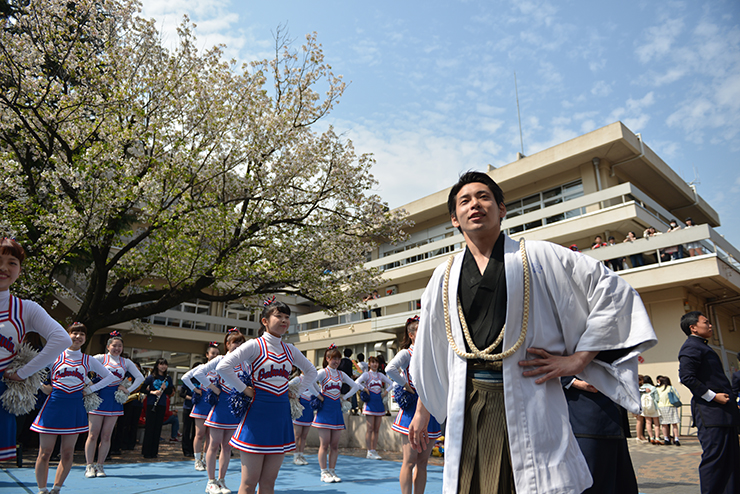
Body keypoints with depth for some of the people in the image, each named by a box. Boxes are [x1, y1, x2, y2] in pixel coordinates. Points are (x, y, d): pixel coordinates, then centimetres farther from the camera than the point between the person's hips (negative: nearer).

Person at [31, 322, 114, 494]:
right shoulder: (54, 356, 2)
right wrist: (45, 387, -3)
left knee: (67, 453, 5)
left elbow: (110, 377, 12)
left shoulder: (88, 360, 6)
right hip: (54, 404, -2)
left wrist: (90, 389, 3)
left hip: (75, 407, 2)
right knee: (44, 453, 1)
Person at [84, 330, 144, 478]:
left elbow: (140, 378, 12)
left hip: (115, 399, 3)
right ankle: (89, 466, 10)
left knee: (106, 436, 4)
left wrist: (128, 390, 2)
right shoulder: (101, 358, 2)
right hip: (99, 396, -2)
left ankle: (100, 466, 12)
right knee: (93, 434, -1)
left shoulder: (126, 362, 11)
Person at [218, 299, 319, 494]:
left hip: (281, 417, 5)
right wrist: (243, 389, -12)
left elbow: (311, 371, 22)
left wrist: (297, 391, 10)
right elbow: (223, 366, -18)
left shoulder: (290, 350, 8)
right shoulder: (255, 345, -8)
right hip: (258, 414, -5)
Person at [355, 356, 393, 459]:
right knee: (370, 428, -5)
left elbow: (391, 383, 18)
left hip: (379, 403, 5)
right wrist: (364, 389, -13)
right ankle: (370, 452, 0)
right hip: (370, 402, -5)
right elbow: (356, 382, -14)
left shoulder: (381, 375, 13)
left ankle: (374, 450, 11)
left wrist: (386, 391, 5)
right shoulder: (366, 374, 0)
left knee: (376, 429, 5)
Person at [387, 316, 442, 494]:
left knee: (423, 461, 10)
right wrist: (406, 386, -17)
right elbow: (390, 369, -24)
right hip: (412, 408, -6)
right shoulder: (406, 353, -5)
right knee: (410, 461, -2)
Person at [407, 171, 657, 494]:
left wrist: (578, 359, -5)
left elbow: (613, 290, 3)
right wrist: (422, 412, 21)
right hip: (467, 407, 3)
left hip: (529, 402, -2)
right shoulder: (444, 276, 10)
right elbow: (428, 352, 18)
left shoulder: (539, 257, 1)